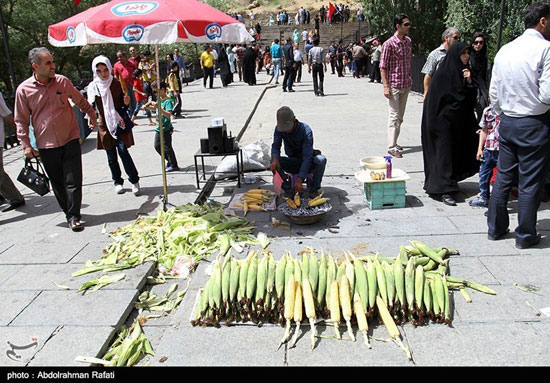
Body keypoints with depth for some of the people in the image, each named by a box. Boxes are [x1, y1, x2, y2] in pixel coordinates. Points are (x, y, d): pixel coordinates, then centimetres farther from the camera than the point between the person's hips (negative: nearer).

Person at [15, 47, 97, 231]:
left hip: (70, 140, 0)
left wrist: (91, 115, 28)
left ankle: (74, 216, 3)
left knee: (73, 181, -4)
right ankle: (68, 213, 22)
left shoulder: (62, 81, 0)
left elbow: (80, 101, 18)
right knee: (58, 183, 9)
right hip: (46, 146, 0)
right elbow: (21, 121, 4)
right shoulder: (23, 89, -3)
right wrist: (26, 145, 0)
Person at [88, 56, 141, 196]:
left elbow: (125, 105, 5)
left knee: (123, 150, -11)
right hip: (104, 124, 2)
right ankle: (118, 182, 22)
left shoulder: (117, 84, -1)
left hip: (120, 122, -2)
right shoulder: (93, 87, 0)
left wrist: (126, 102, -17)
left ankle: (134, 181, 0)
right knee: (111, 155, 8)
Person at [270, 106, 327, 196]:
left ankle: (314, 189, -14)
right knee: (273, 162, -26)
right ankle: (288, 190, -10)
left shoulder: (305, 129, -25)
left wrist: (299, 179, -38)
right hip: (293, 164, 2)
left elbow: (307, 156, -30)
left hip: (307, 164, -2)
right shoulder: (279, 129, -12)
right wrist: (275, 159, -43)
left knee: (321, 159, -34)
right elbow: (275, 146, -17)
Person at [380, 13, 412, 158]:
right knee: (394, 116, -7)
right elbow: (383, 67, -13)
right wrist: (386, 86, -19)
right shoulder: (389, 44, -12)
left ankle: (394, 142, 24)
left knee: (400, 116, 13)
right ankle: (391, 147, -4)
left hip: (406, 85, 7)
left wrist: (410, 79, 17)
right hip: (394, 85, -7)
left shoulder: (408, 41, 9)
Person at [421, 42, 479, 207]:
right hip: (443, 119, -7)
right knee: (443, 152, -7)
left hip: (458, 122, 8)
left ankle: (451, 181, 28)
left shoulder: (463, 72, 10)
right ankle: (443, 191, -6)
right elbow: (436, 99, -14)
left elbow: (471, 98, 9)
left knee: (456, 151, 13)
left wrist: (469, 82, -7)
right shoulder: (443, 73, -12)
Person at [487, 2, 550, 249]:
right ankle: (525, 235, 17)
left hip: (507, 122, 6)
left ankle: (495, 228, 24)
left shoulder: (504, 50, 7)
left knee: (503, 176, 15)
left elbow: (493, 93, 11)